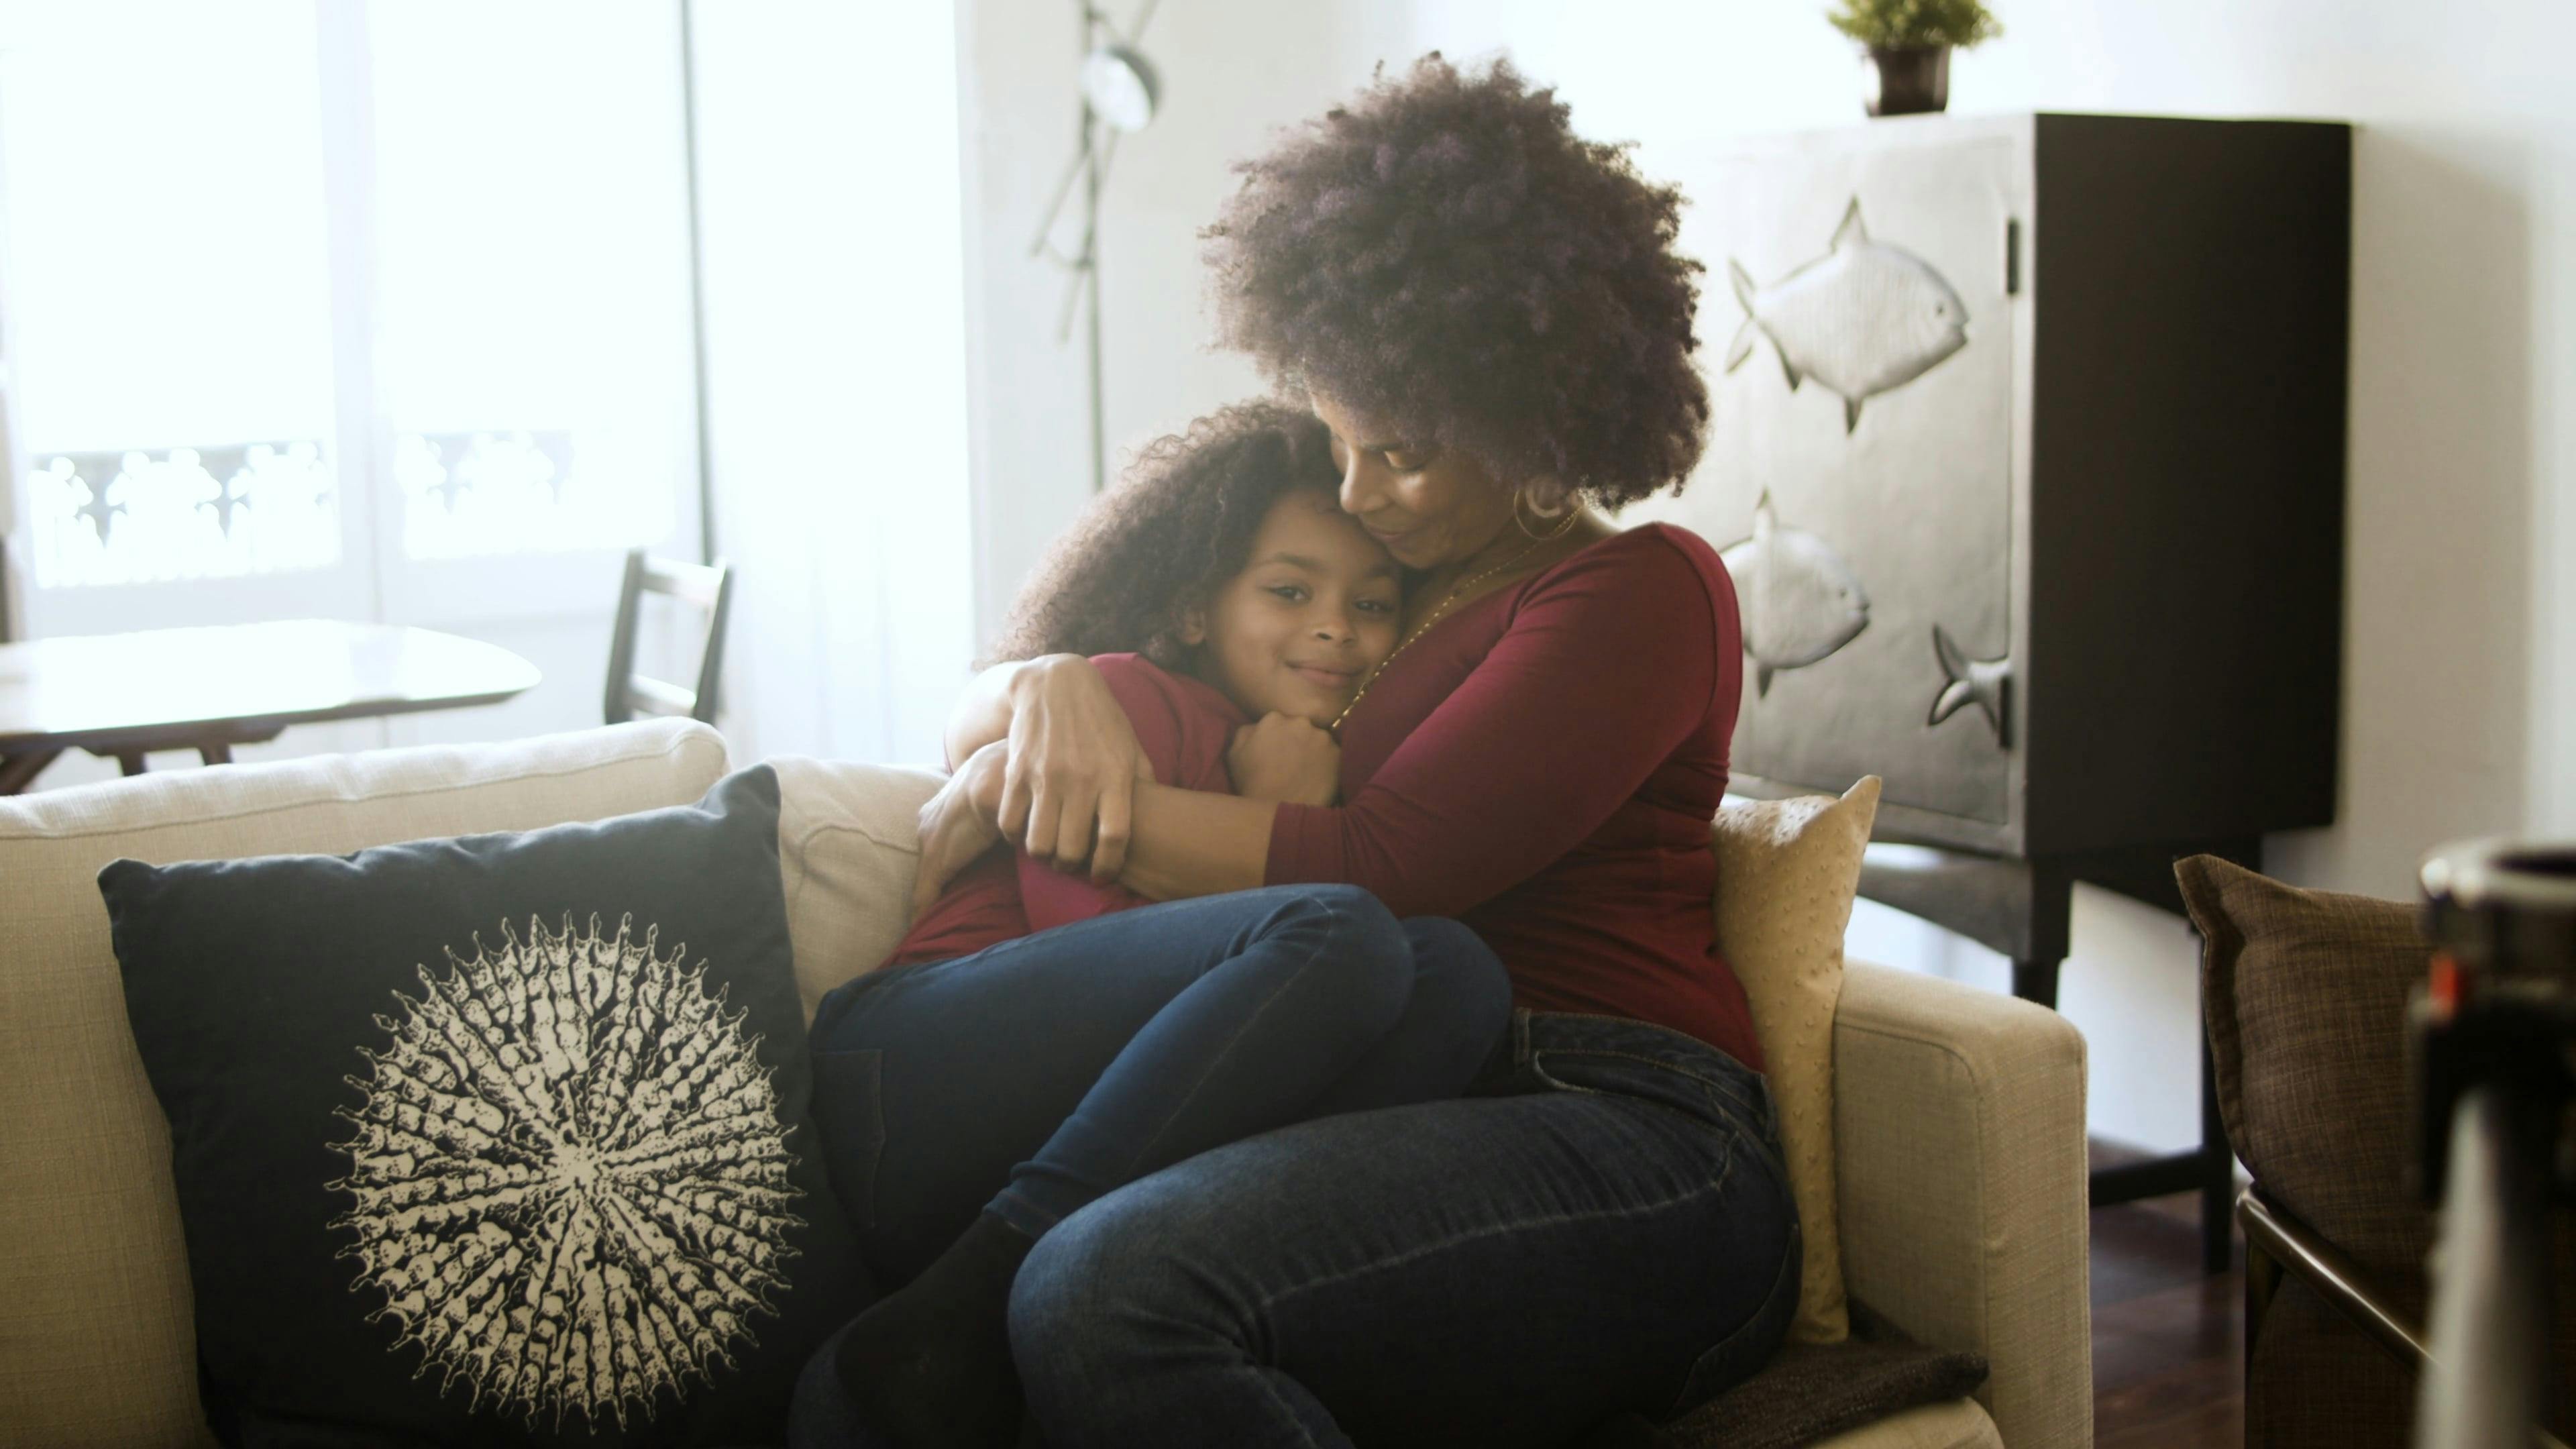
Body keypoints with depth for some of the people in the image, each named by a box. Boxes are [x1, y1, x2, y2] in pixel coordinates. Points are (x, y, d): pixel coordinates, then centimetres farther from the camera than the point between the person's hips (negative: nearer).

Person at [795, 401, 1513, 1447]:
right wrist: (1261, 825, 2)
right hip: (913, 1078, -6)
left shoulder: (1325, 781, 28)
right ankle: (942, 1348, -30)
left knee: (1456, 970, -15)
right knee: (1337, 936, -27)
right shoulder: (1129, 696, 8)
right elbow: (1080, 921, -5)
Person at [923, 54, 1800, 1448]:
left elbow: (1381, 871, -10)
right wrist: (1055, 687, 1)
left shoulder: (1648, 589, 4)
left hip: (1630, 1153, -5)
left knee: (1112, 1288, -34)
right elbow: (974, 705, 25)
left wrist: (1070, 808, -5)